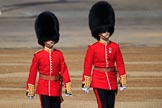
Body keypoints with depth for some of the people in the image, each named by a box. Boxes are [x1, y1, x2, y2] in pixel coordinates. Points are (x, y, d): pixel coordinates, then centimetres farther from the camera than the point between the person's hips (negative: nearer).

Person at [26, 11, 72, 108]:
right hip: (44, 88, -3)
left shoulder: (59, 55, 3)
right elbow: (32, 73, -1)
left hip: (56, 88, 3)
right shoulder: (38, 55, -3)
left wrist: (68, 87, -4)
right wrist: (30, 90, -2)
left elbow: (64, 71, 2)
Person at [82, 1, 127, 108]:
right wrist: (85, 83, -5)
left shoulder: (115, 47, 5)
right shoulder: (93, 48, -4)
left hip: (112, 82, 4)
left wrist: (123, 82, 5)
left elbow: (120, 64, 8)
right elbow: (87, 66, -2)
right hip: (99, 81, -4)